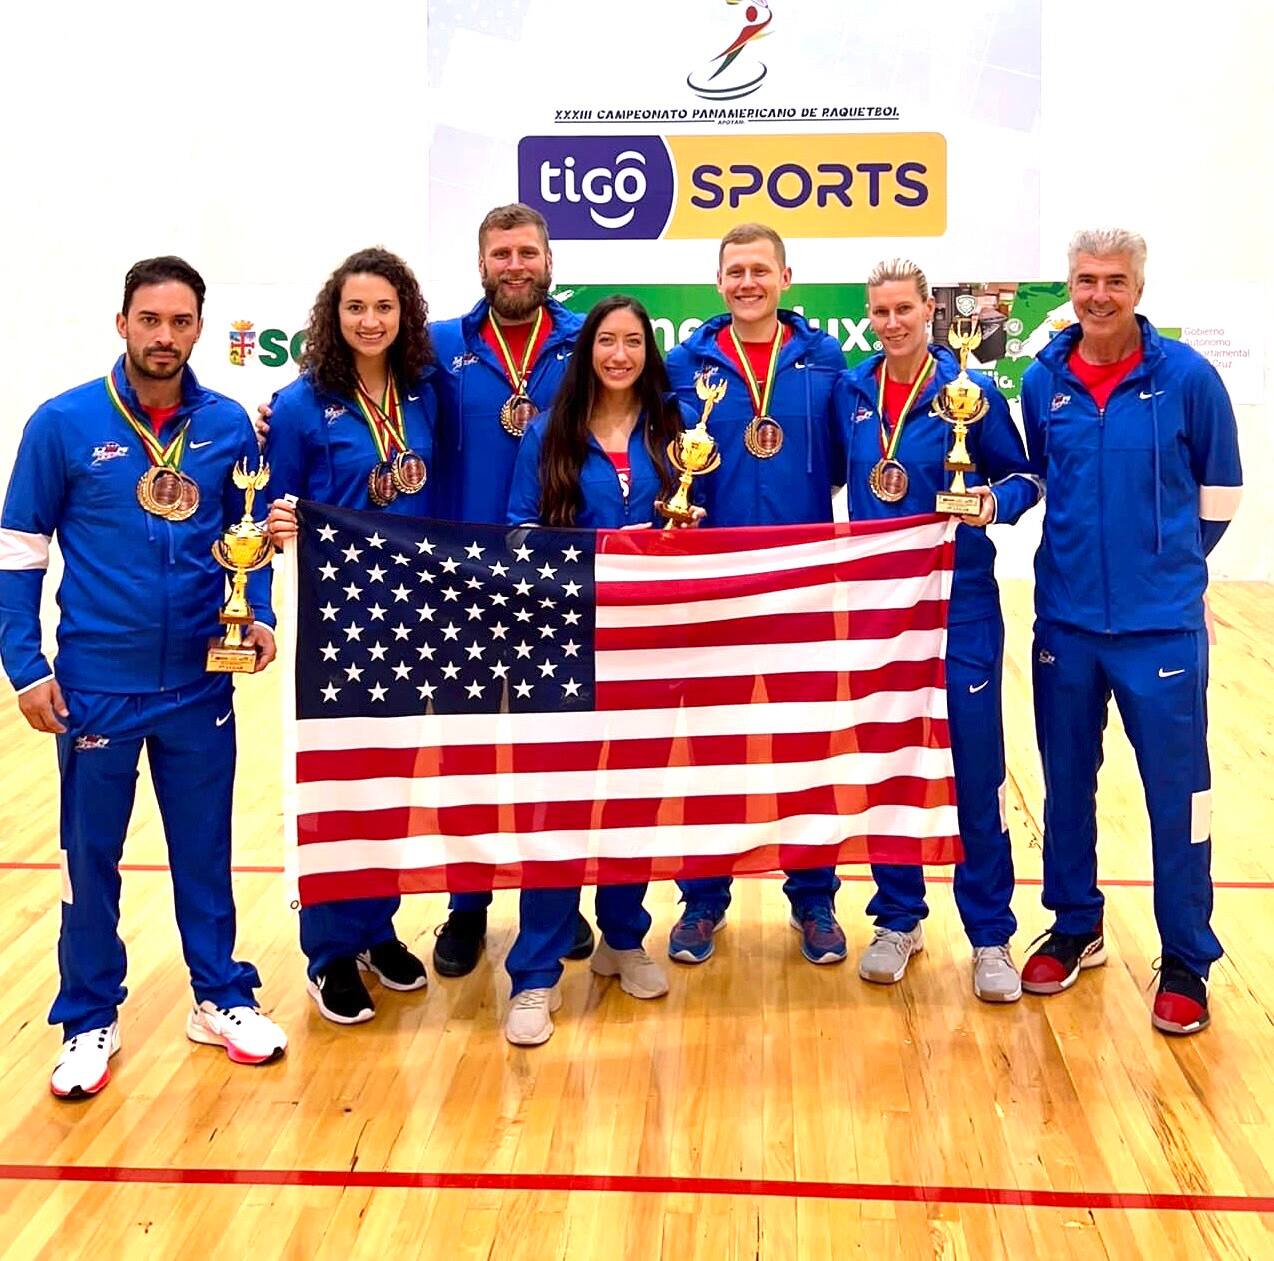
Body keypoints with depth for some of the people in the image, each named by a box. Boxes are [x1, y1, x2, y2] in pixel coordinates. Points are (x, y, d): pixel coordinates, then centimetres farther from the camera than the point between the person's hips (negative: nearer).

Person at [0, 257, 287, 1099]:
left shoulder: (228, 424, 0)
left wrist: (259, 616, -5)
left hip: (202, 683, 2)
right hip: (95, 684, -1)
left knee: (206, 848, 14)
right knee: (91, 857, 10)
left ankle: (222, 998, 30)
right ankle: (90, 1022, 26)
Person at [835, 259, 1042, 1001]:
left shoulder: (970, 391, -5)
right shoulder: (852, 392, 5)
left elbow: (1024, 476, 0)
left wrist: (995, 502, -20)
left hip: (959, 603, -3)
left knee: (974, 772, -1)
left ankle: (991, 936, 12)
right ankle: (899, 920, 25)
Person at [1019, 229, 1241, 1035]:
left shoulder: (1187, 377, -7)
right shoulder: (1042, 382, 1)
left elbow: (1220, 492, 3)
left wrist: (1167, 563, 10)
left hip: (1162, 624, -3)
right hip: (1066, 622, 3)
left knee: (1177, 793, 2)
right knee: (1068, 784, 13)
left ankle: (1187, 961, 15)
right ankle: (1076, 928, 31)